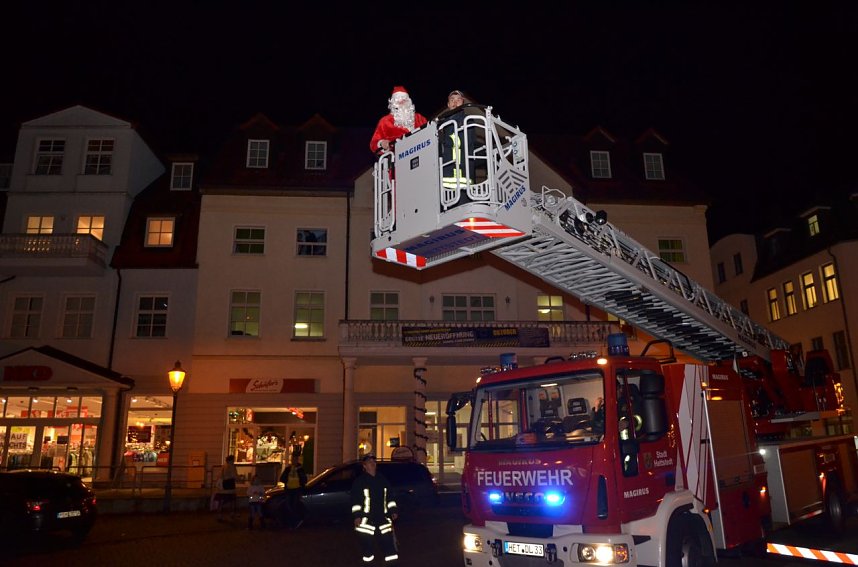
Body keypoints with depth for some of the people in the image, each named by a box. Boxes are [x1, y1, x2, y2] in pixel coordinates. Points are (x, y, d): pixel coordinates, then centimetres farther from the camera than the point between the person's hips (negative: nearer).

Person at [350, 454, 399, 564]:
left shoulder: (383, 479, 11)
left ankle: (391, 560, 12)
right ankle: (368, 560, 13)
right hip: (366, 517, -4)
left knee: (388, 538, 3)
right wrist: (357, 515, -14)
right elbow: (355, 500, -7)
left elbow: (390, 496, 16)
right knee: (367, 541, -2)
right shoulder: (359, 481, -4)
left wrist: (393, 511, 11)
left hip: (383, 516, 4)